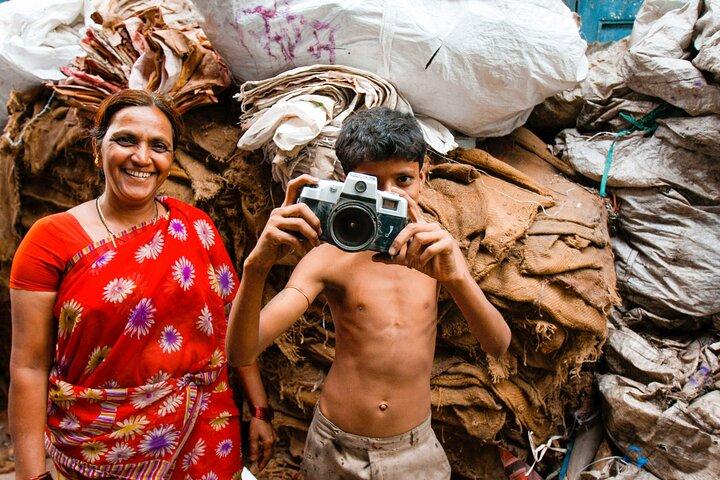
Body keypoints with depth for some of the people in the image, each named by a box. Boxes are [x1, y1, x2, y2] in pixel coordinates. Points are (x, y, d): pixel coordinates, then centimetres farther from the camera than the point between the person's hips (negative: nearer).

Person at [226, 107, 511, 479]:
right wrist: (256, 266, -39)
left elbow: (498, 346, -18)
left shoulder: (436, 252, -6)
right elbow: (240, 353, -21)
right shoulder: (329, 259, -13)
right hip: (337, 449, -1)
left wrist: (457, 278, -38)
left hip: (414, 449, 1)